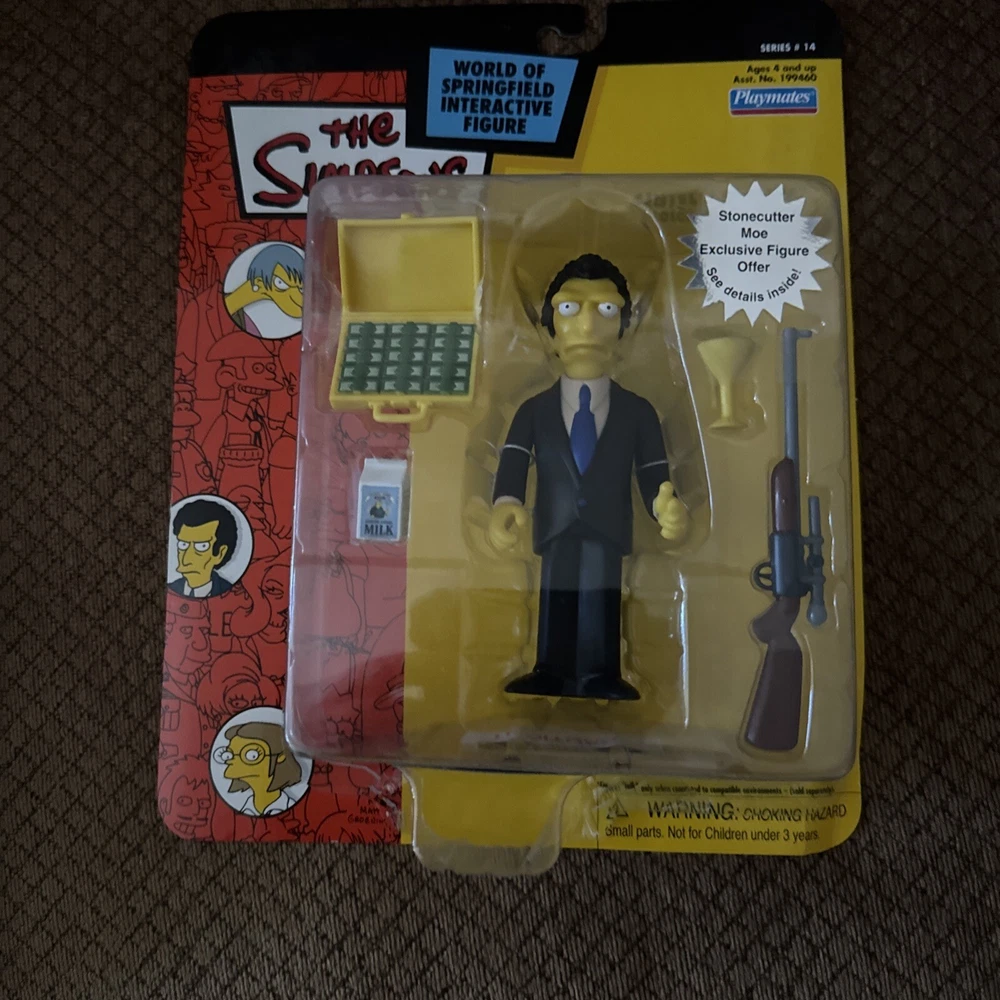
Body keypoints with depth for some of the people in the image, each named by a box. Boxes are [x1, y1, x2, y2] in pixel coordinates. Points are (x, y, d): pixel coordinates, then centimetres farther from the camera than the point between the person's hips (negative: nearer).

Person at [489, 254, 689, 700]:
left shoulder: (638, 411, 8)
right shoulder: (533, 409, 8)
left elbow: (654, 478, -3)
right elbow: (512, 466, -9)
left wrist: (667, 508, -28)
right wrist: (504, 506, -32)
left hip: (607, 540, 0)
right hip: (556, 539, 1)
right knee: (557, 623, 6)